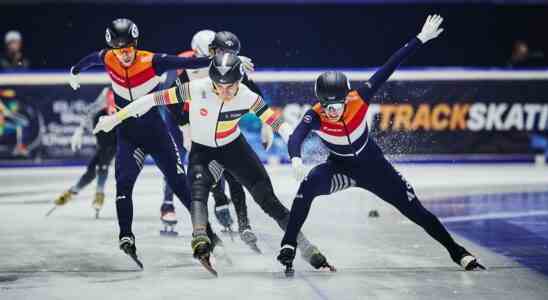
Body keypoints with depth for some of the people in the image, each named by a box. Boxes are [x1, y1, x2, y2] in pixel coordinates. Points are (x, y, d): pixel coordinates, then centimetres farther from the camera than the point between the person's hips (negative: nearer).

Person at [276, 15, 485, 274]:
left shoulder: (359, 100, -26)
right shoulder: (314, 116, -27)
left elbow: (388, 69, -26)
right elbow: (295, 139, -45)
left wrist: (421, 39, -25)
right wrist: (296, 159, -68)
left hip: (373, 165, 1)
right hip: (340, 168, -1)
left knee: (416, 210, 2)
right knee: (309, 184, -31)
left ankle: (458, 253, 16)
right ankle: (288, 245, -22)